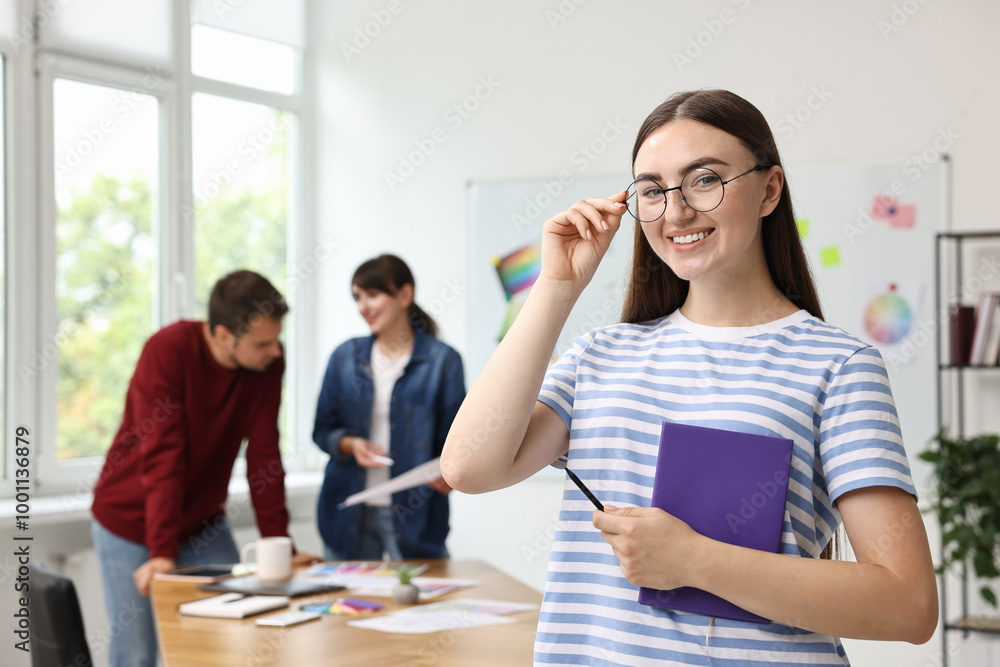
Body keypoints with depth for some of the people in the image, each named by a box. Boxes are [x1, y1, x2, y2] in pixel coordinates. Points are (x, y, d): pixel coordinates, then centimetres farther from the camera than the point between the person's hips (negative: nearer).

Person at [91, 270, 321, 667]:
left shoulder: (268, 360, -12)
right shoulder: (167, 351, -26)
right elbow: (162, 458, -30)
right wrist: (163, 553, -34)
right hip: (132, 523, -4)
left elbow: (263, 455, -10)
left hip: (203, 522, 5)